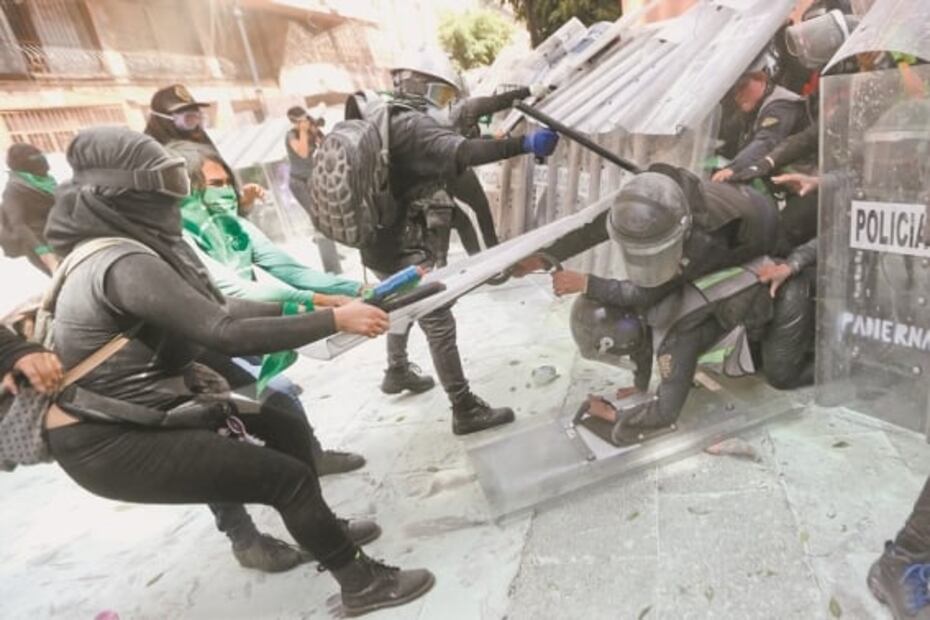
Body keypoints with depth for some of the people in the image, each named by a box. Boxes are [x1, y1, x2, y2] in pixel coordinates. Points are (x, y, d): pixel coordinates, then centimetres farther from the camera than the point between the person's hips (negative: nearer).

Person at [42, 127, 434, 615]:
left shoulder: (143, 246, 3)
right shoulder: (125, 265, -27)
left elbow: (217, 310, 2)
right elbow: (227, 334, -33)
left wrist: (309, 303, -4)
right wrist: (335, 320, -28)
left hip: (148, 410, 9)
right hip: (108, 442, -9)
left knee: (286, 428, 11)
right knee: (289, 479, -9)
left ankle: (323, 532, 32)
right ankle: (362, 583, 10)